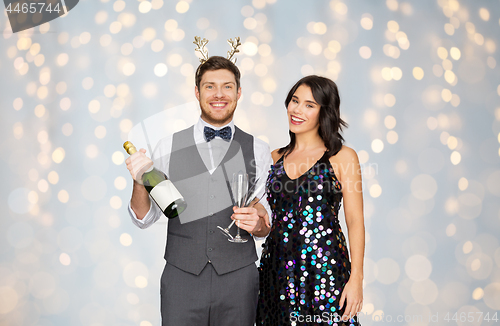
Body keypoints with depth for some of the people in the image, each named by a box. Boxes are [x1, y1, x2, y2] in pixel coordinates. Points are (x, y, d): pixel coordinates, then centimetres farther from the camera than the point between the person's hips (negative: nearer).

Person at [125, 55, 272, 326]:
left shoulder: (258, 150, 2)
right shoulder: (169, 146, 1)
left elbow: (266, 226, 9)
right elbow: (144, 219, 4)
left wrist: (257, 224, -14)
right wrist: (139, 182, -14)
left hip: (238, 280, 1)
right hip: (181, 279, 0)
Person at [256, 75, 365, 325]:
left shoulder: (343, 157, -2)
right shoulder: (275, 158, 10)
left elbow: (355, 222, -5)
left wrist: (356, 279, -10)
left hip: (324, 268, -3)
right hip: (278, 270, 4)